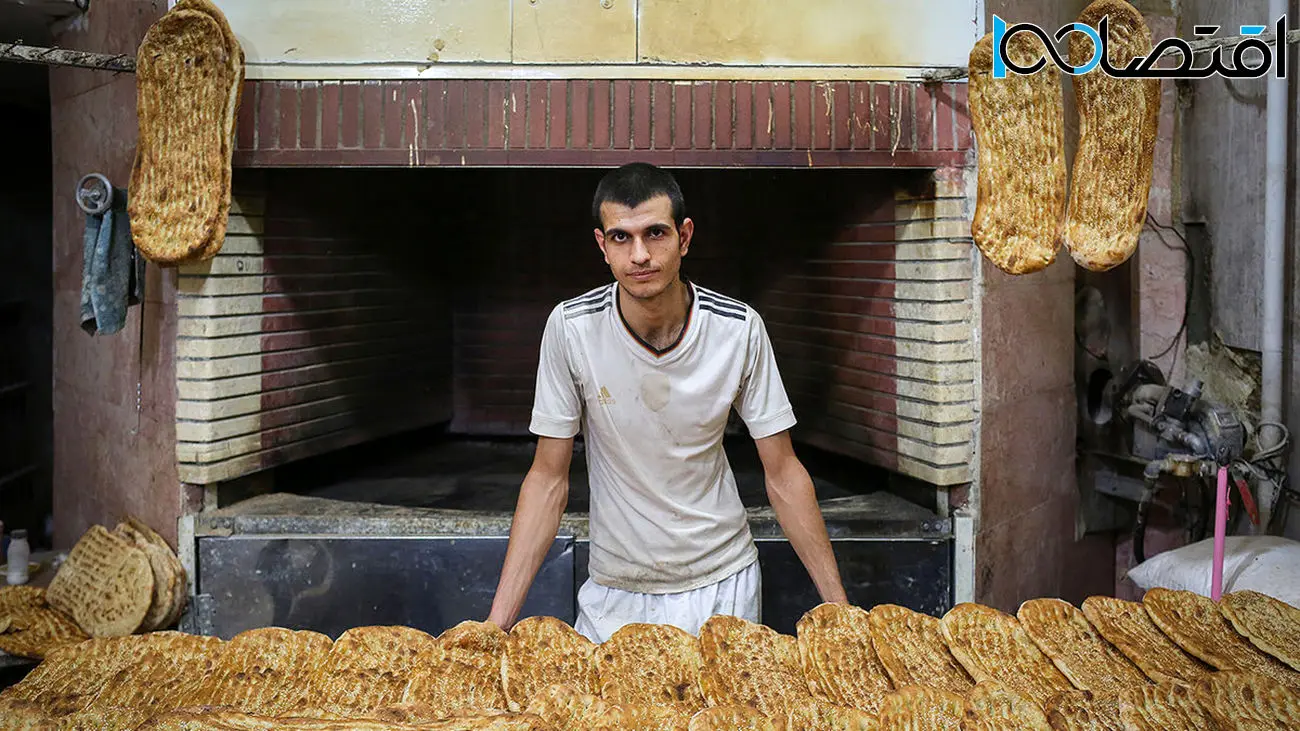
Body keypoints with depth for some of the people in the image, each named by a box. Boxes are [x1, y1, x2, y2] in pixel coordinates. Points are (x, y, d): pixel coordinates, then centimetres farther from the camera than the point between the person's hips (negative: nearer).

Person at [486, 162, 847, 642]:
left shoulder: (739, 329, -14)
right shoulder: (571, 328, -15)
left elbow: (783, 475, -6)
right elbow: (548, 478, -9)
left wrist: (838, 604, -8)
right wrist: (498, 620, -14)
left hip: (722, 584, 1)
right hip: (614, 591, 0)